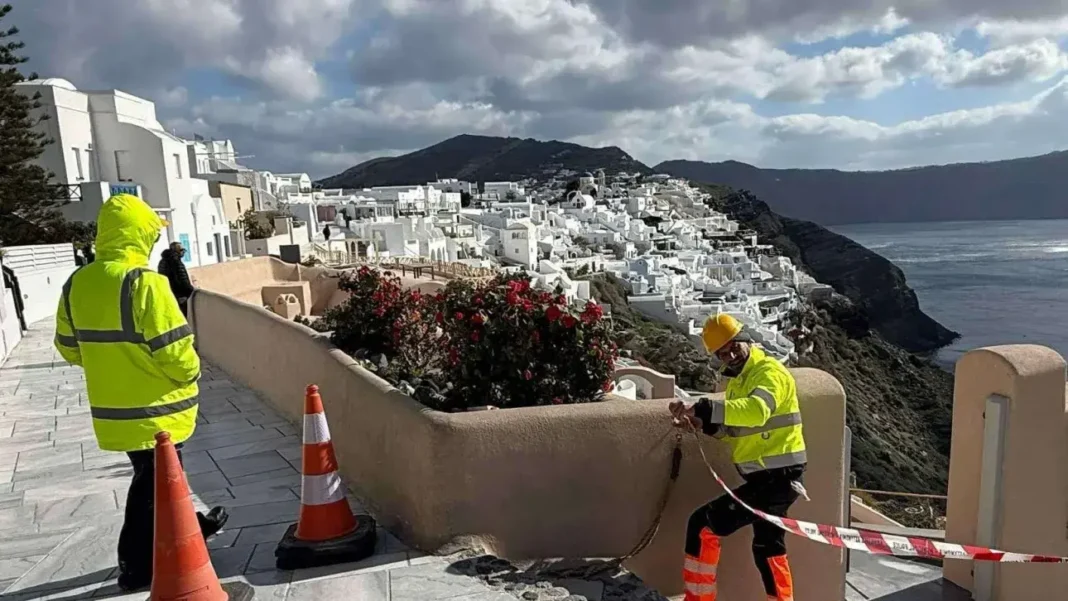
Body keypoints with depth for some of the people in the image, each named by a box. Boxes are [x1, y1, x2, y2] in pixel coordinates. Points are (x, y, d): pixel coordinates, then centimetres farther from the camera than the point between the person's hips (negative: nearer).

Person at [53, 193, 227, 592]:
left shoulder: (76, 284, 2)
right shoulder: (143, 282, -23)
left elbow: (70, 347, 11)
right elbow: (173, 351, -23)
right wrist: (190, 371, -3)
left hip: (112, 408, 7)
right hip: (153, 409, -7)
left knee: (153, 475, 24)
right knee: (152, 483, 9)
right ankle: (137, 566, 20)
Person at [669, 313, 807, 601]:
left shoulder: (769, 372, -15)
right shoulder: (738, 380, 13)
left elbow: (757, 410, -36)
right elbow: (733, 427, 13)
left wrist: (708, 409, -44)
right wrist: (701, 422, -6)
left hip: (776, 475, -10)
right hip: (768, 475, 10)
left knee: (703, 525, -9)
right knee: (768, 547, 24)